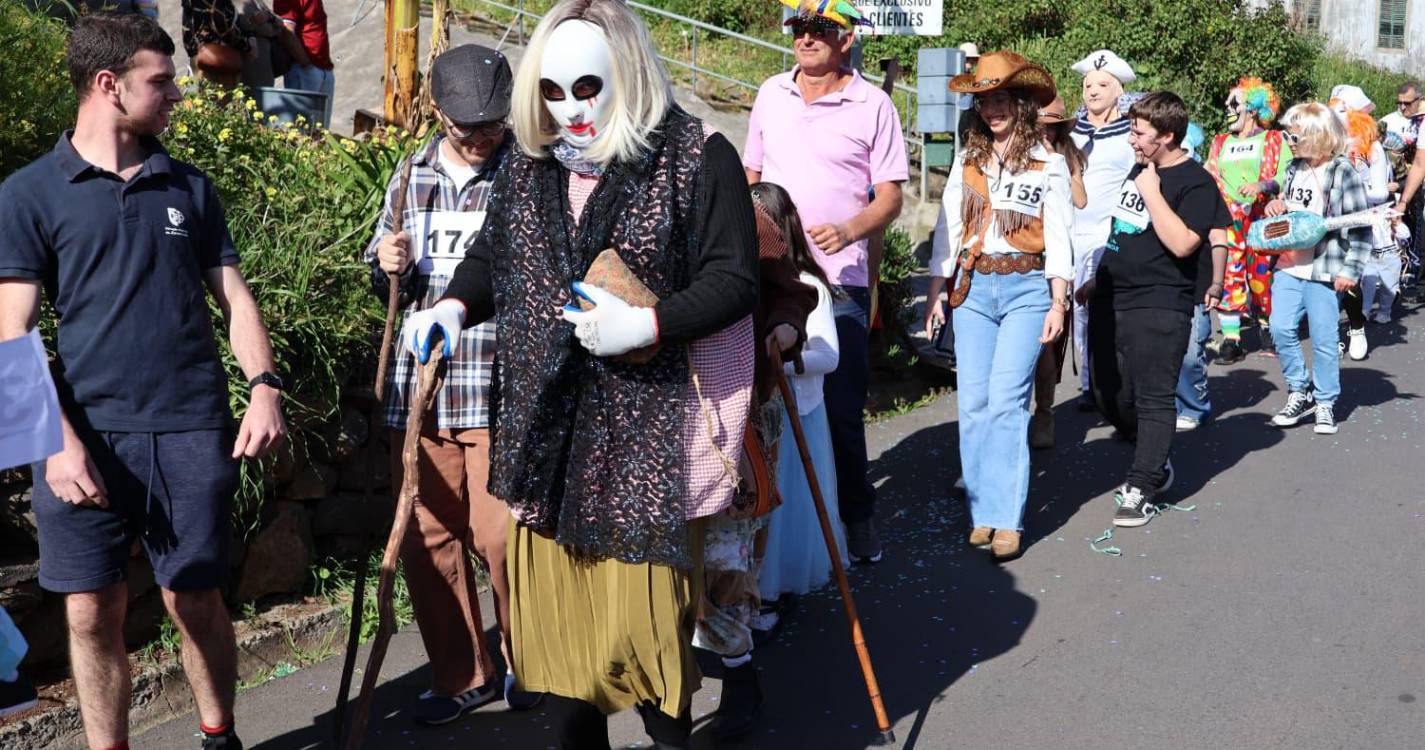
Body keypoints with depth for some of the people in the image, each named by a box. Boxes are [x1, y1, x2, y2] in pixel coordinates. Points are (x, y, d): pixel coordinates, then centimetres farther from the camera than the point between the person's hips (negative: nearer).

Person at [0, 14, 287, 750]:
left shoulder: (189, 187, 12)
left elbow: (232, 295, 14)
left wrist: (263, 385, -3)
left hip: (191, 432, 2)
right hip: (88, 434, -2)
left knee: (196, 603, 7)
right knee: (92, 612, 2)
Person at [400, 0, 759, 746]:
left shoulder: (697, 159, -7)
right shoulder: (527, 165, 9)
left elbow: (733, 282, -9)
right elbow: (493, 256, 22)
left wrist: (646, 326, -21)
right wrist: (455, 306, 2)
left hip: (651, 431, -5)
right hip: (547, 430, 5)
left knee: (645, 604, 2)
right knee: (550, 603, 10)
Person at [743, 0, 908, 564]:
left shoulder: (872, 105, -3)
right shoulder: (771, 94, 9)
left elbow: (890, 198, -4)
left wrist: (848, 231, -22)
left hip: (839, 279, -4)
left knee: (840, 406, -2)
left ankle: (857, 516, 14)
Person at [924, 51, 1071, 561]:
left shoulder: (1049, 163, 3)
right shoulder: (967, 160, 11)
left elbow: (1058, 237, 2)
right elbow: (949, 228, 12)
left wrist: (1058, 304, -4)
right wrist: (936, 292, 6)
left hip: (1025, 288, -3)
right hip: (972, 288, 3)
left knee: (1006, 400, -12)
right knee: (973, 402, 0)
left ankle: (1006, 519, -8)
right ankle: (982, 511, 8)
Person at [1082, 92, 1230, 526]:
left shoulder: (1195, 182, -10)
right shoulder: (1139, 169, 15)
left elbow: (1182, 243, -23)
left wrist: (1152, 193, -18)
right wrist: (1099, 279, 24)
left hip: (1159, 307, -9)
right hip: (1111, 301, 9)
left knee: (1153, 398, -4)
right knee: (1109, 396, 13)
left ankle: (1142, 489, 0)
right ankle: (1154, 466, 30)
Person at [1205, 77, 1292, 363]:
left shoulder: (1274, 140, 8)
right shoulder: (1220, 143, 20)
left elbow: (1286, 176, -4)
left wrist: (1262, 186, -22)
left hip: (1263, 220, -3)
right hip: (1227, 221, 3)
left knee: (1263, 276, -2)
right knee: (1228, 277, -6)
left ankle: (1268, 329, 17)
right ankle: (1231, 340, -4)